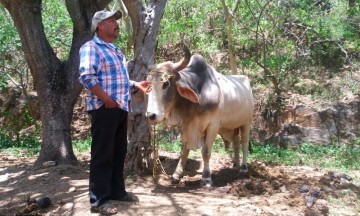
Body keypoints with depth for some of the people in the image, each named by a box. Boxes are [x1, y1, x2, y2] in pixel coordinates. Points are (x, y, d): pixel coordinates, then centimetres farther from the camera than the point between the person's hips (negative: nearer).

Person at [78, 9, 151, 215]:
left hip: (122, 108, 9)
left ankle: (117, 191, 28)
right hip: (104, 109, -9)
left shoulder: (116, 50, 20)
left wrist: (136, 85, 12)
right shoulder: (91, 47, -9)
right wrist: (107, 100, -21)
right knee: (102, 155, -4)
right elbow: (87, 77, -21)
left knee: (119, 153, 15)